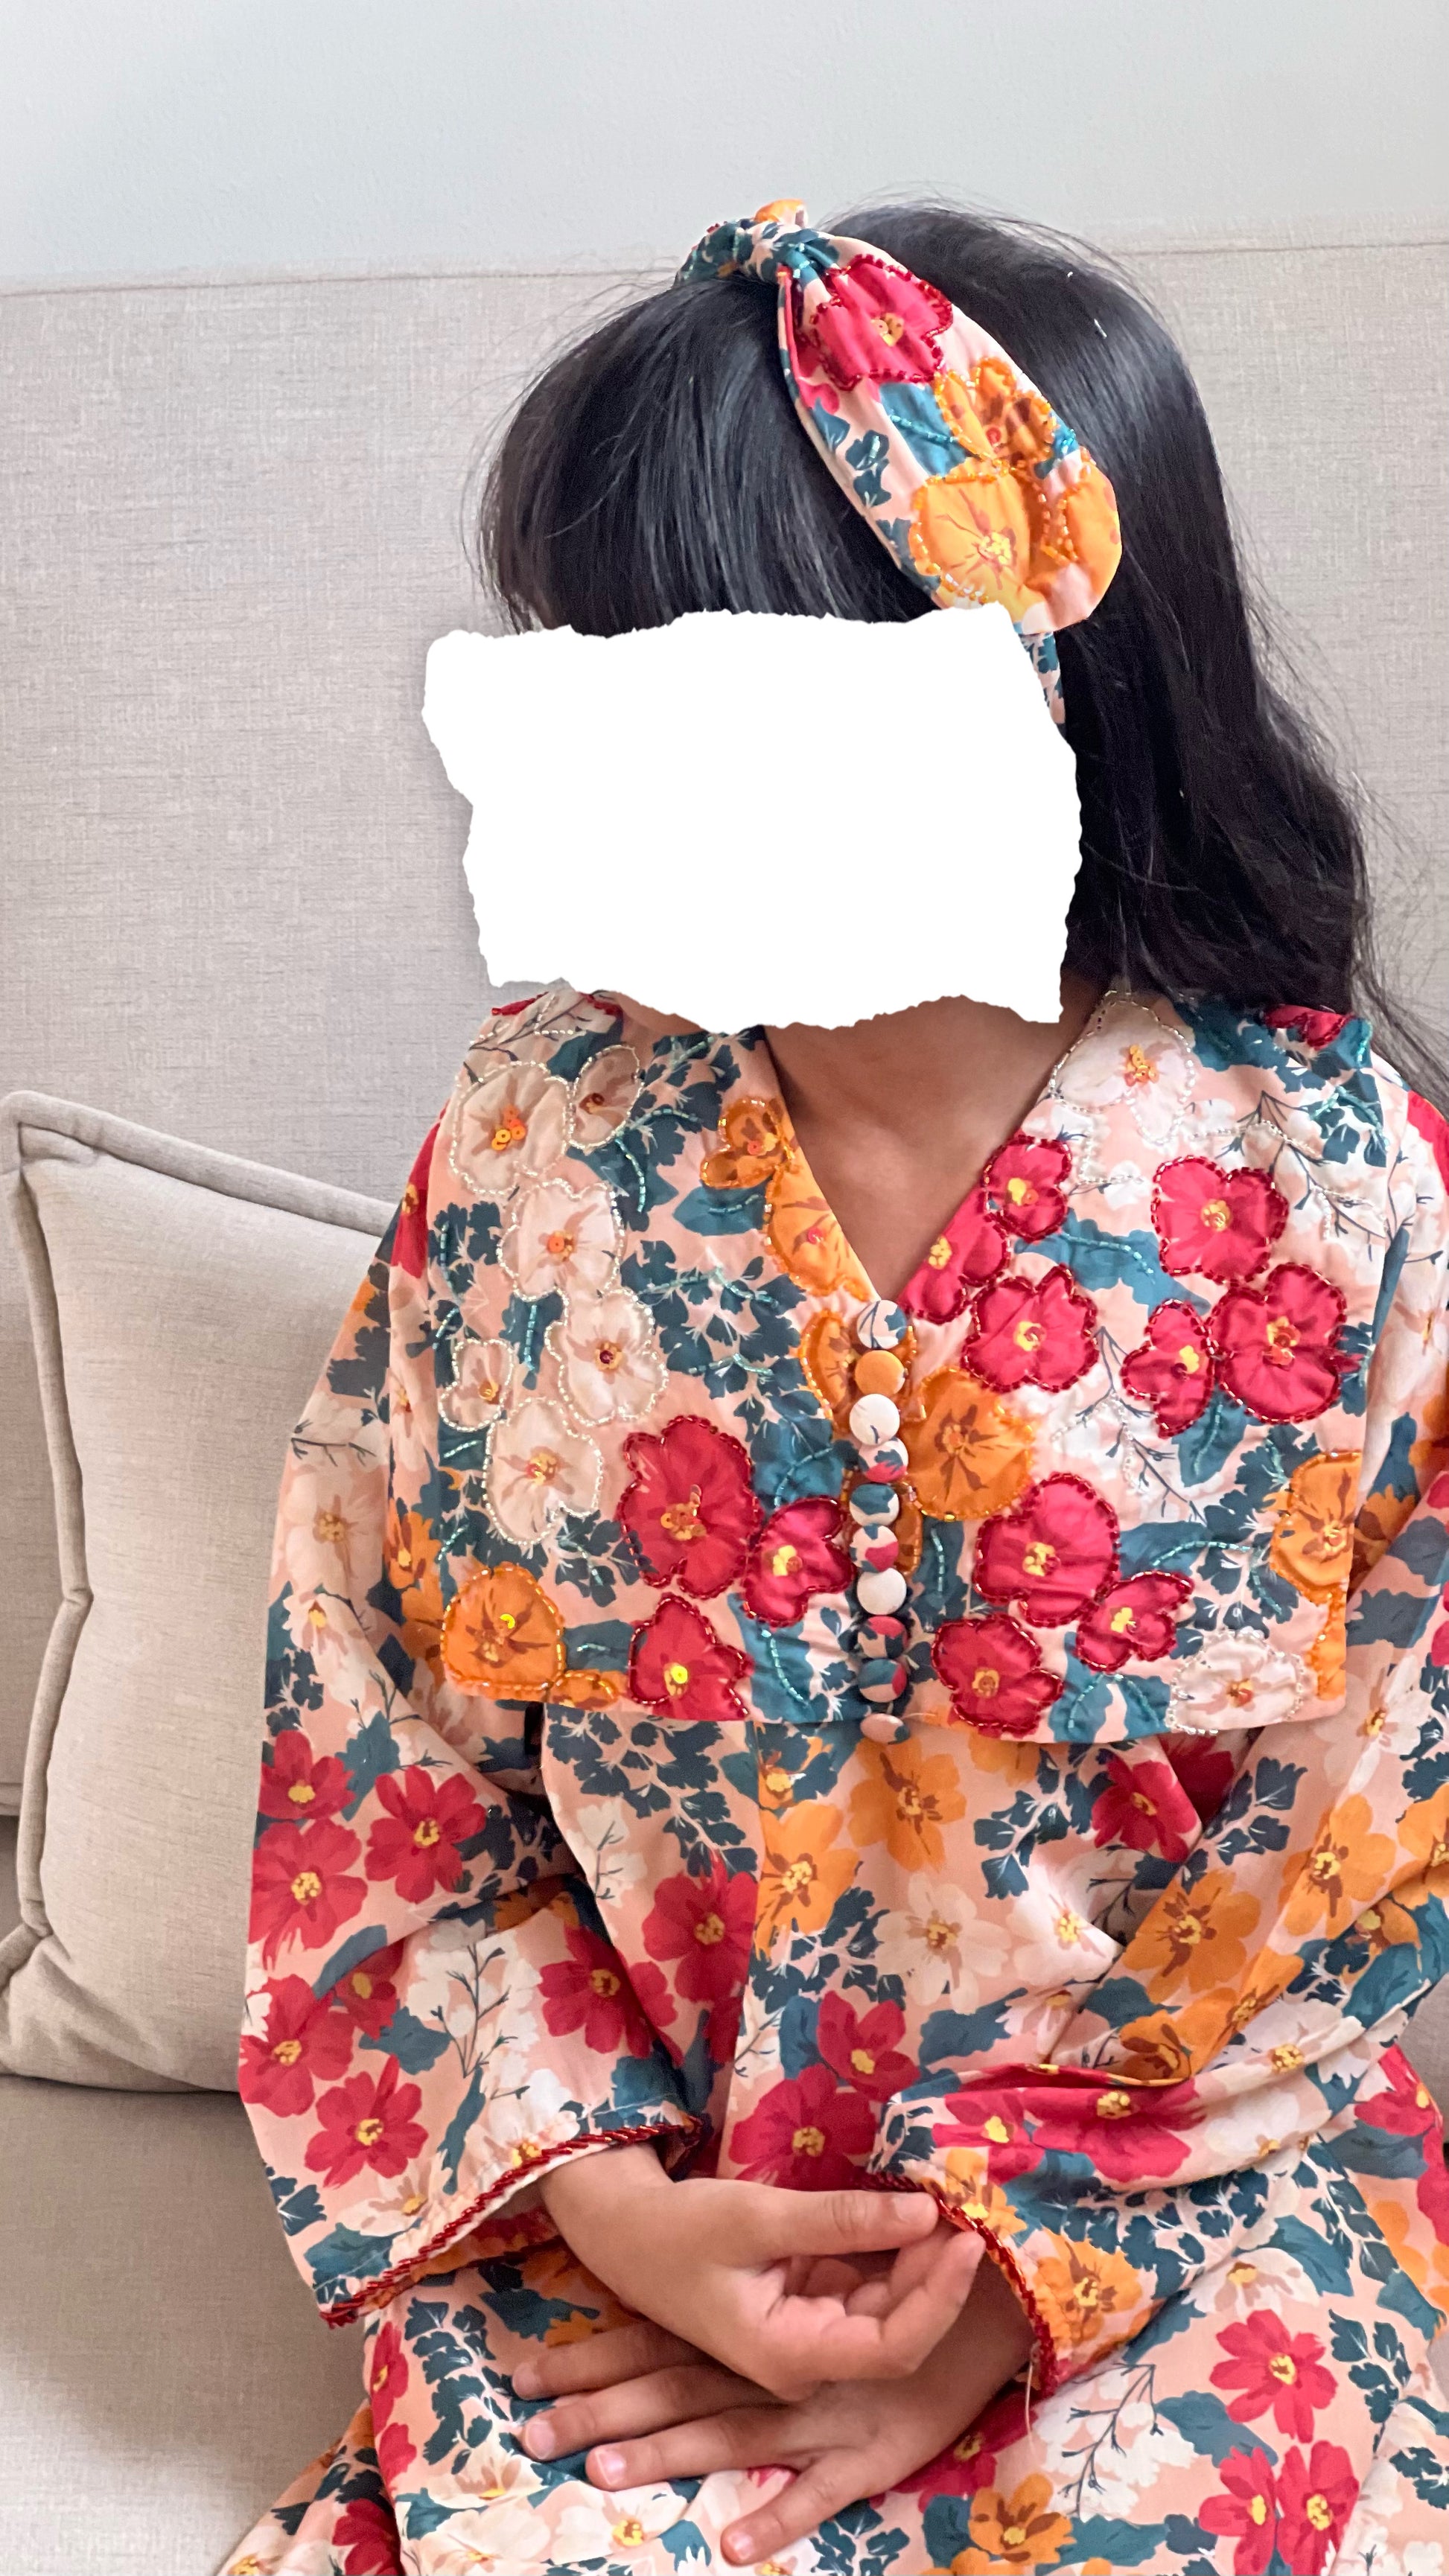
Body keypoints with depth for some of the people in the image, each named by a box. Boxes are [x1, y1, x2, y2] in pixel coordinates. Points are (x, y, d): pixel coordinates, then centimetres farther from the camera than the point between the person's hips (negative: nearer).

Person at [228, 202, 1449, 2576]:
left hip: (1190, 2215, -1)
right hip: (632, 2196, 2)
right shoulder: (542, 1135, -8)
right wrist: (597, 2190, -10)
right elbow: (377, 1754, -1)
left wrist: (1010, 2293, -11)